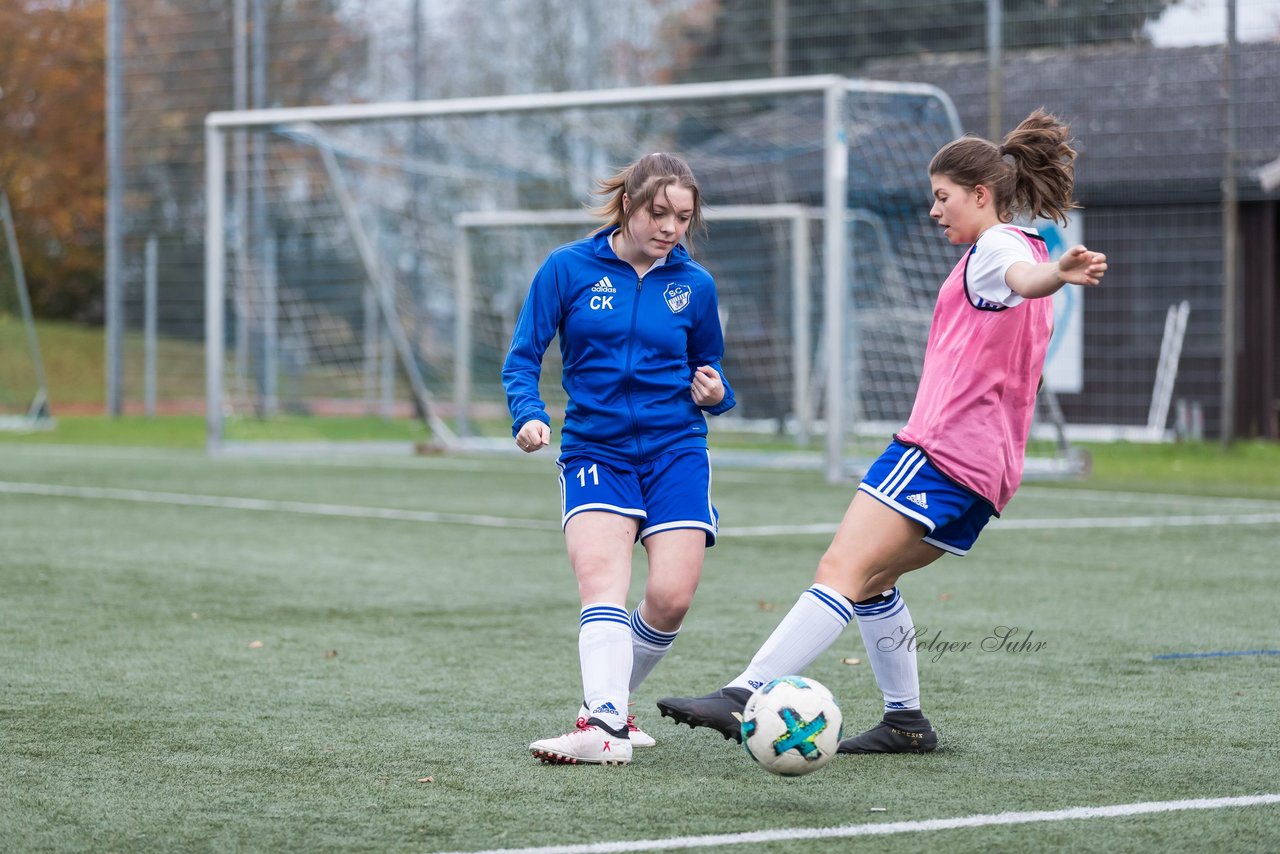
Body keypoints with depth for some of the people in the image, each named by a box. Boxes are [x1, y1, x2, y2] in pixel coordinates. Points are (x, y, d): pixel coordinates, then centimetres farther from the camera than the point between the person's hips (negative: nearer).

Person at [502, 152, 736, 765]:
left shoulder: (694, 284, 6)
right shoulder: (568, 269, 0)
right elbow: (522, 359, 1)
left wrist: (714, 393, -4)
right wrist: (528, 415, -18)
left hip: (676, 453, 2)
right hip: (596, 452, -2)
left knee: (670, 597, -12)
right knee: (600, 578, -24)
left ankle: (608, 707, 12)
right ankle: (605, 726, -34)